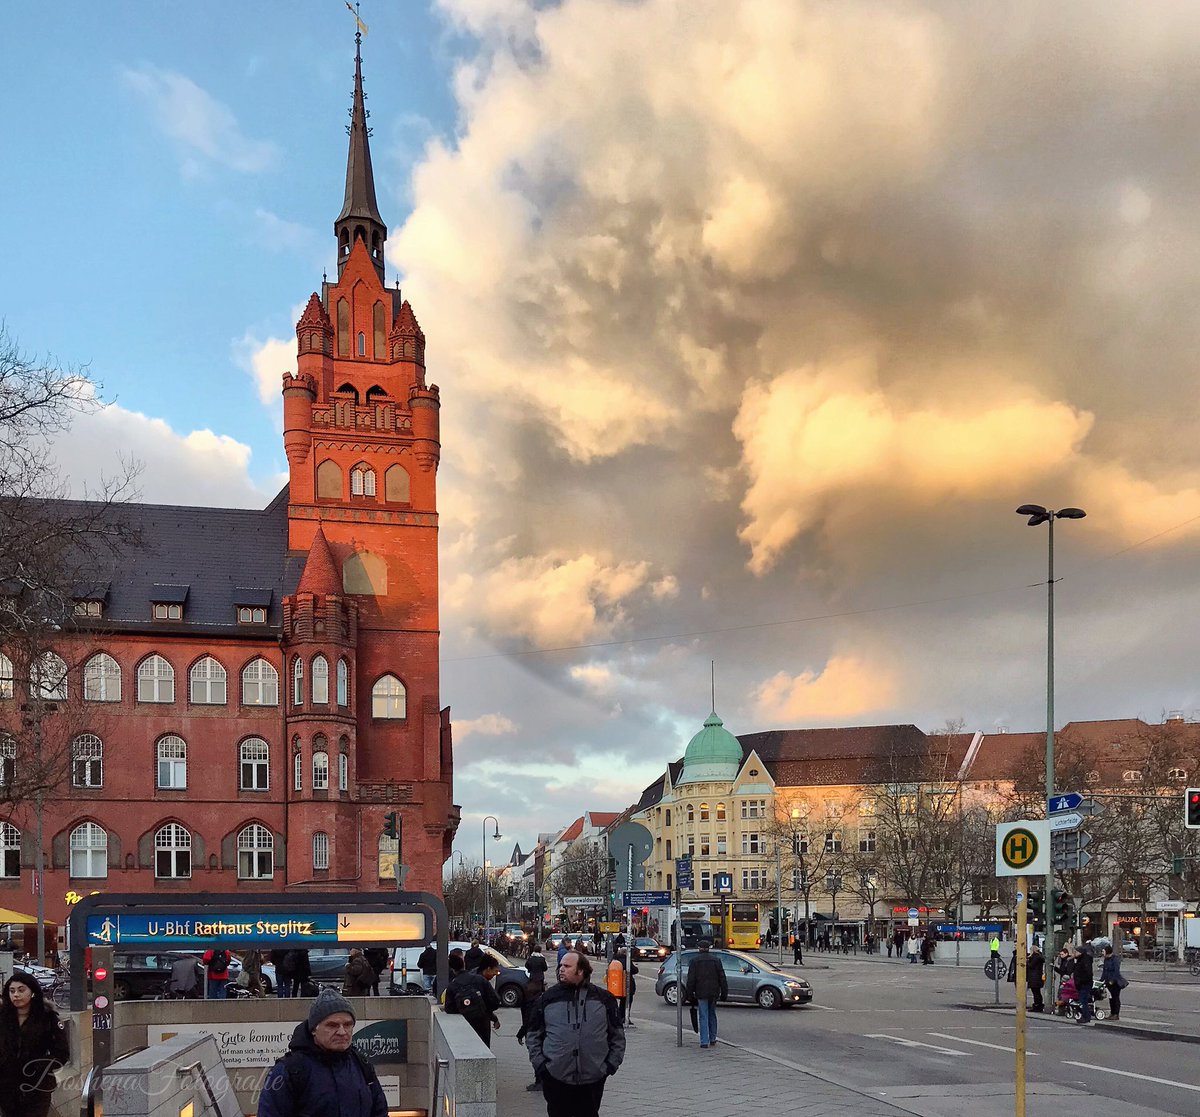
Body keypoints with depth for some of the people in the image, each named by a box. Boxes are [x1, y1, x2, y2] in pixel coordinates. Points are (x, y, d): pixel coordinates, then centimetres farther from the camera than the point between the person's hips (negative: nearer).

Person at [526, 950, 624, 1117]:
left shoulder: (604, 998, 4)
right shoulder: (548, 998, 5)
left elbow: (617, 1035, 9)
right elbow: (533, 1035, 9)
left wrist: (612, 1063, 2)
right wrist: (539, 1063, -1)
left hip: (593, 1079, 0)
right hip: (555, 1078, 0)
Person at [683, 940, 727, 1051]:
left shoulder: (695, 961, -3)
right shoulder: (716, 960, 5)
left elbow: (691, 980, -6)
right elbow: (722, 978, 4)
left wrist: (689, 995, 0)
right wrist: (724, 994, 8)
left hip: (701, 993, -3)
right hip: (713, 993, 3)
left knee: (703, 1017, -2)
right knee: (712, 1015, 17)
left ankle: (704, 1043, -6)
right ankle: (712, 1040, 24)